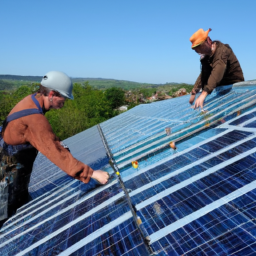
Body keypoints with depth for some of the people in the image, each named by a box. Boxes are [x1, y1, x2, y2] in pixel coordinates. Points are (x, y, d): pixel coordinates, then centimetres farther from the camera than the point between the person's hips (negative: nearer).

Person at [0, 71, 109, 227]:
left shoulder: (31, 101, -5)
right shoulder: (34, 118, -34)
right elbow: (56, 152, -38)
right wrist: (91, 173, -37)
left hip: (17, 169, 9)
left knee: (22, 210, 23)